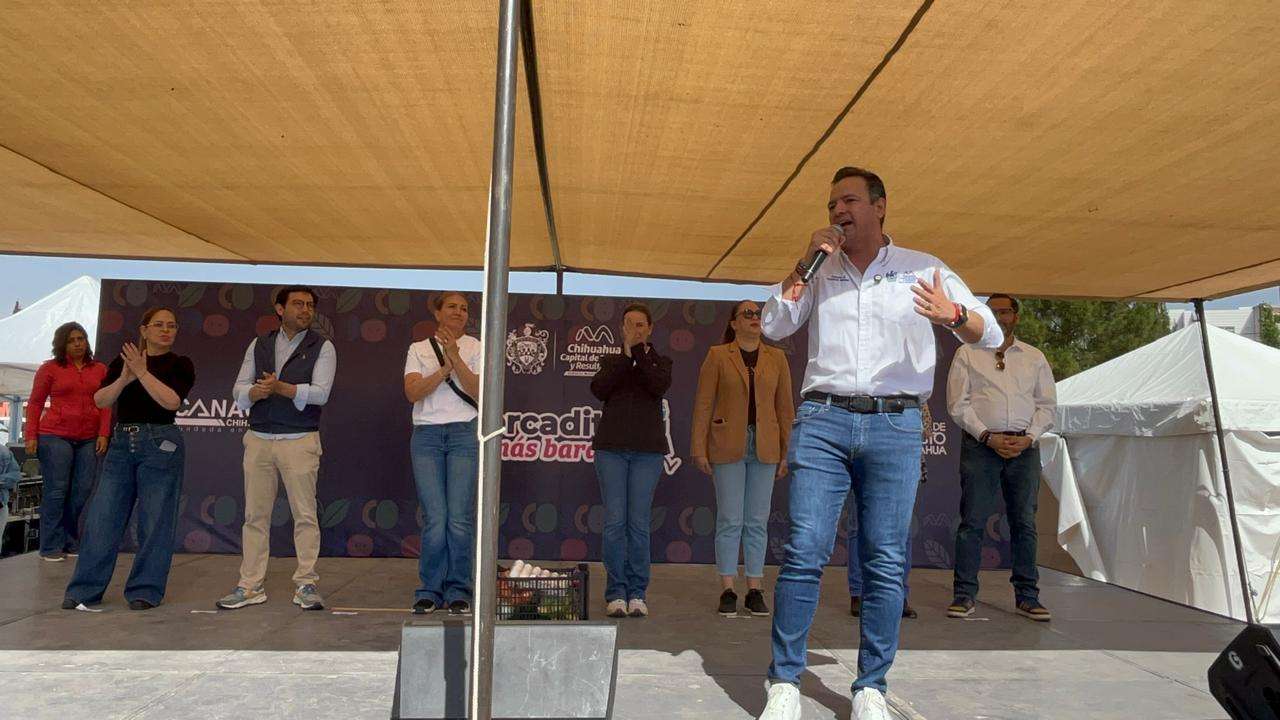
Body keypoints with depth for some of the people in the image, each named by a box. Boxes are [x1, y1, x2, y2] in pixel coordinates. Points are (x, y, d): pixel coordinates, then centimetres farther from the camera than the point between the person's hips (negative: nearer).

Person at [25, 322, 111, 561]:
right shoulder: (50, 368, 3)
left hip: (89, 439, 3)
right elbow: (35, 403, 5)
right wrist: (31, 435, -2)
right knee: (55, 491, -1)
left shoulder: (100, 369, 9)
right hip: (55, 437, -3)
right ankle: (51, 547, 7)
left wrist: (103, 434, 0)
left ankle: (71, 543, 16)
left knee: (82, 492, 4)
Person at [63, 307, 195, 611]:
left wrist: (142, 372, -16)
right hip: (121, 442, 4)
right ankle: (85, 590, 14)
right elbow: (101, 401, 3)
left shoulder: (180, 365, 2)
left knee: (155, 522, -1)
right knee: (101, 518, 3)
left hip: (160, 444, -4)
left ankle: (145, 591, 10)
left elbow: (171, 401, -13)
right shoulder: (123, 360, 13)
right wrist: (124, 379, -13)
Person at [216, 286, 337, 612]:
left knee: (305, 514, -2)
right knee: (255, 515, 6)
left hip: (300, 441, -3)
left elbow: (320, 393, -9)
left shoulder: (322, 347, 3)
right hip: (258, 439, 3)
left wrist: (281, 387, -20)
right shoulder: (258, 346, 13)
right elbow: (239, 392, 7)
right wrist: (257, 391, -15)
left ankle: (306, 585, 5)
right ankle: (250, 587, 14)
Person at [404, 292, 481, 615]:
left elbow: (479, 392, -4)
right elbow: (412, 392, -2)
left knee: (460, 518, -5)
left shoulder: (475, 348, 10)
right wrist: (445, 367, -12)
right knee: (435, 519, -5)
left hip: (464, 433, -1)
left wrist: (455, 358, -14)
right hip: (427, 434, 1)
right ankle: (429, 591, 11)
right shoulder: (419, 349, 13)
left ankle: (458, 592, 9)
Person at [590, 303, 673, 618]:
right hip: (611, 447, 1)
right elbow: (598, 390, -5)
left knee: (639, 522, -2)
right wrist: (625, 354, -8)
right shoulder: (610, 361, 15)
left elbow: (659, 387, -10)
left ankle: (637, 593, 7)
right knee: (614, 521, -4)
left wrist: (640, 351, -10)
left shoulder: (660, 362, 13)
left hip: (647, 450, 0)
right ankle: (615, 593, 3)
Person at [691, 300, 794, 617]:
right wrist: (699, 449, -6)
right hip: (727, 446, -2)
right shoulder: (717, 356, 2)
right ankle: (727, 592, 9)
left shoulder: (776, 358, 9)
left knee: (757, 521, 7)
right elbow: (703, 404, -1)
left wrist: (787, 453, 4)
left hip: (765, 447, 2)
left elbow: (784, 407, 8)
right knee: (730, 520, 0)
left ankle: (755, 591, 15)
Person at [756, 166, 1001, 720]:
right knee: (804, 552, -7)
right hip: (823, 420, 1)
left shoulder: (922, 269, 11)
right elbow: (773, 326, 6)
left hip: (896, 426, 0)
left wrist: (952, 314, -16)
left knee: (886, 563, 1)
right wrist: (806, 263, 1)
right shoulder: (818, 273, 16)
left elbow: (991, 334, 7)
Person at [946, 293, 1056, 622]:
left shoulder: (1035, 357, 16)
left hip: (1024, 445, 3)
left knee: (1024, 522, 5)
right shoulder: (967, 354, 8)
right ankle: (965, 595, 2)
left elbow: (1047, 404, 11)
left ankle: (1027, 596, 14)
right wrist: (988, 437, -10)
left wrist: (1028, 438, -5)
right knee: (973, 521, -4)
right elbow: (958, 404, 0)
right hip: (980, 444, -2)